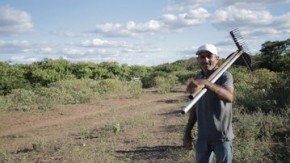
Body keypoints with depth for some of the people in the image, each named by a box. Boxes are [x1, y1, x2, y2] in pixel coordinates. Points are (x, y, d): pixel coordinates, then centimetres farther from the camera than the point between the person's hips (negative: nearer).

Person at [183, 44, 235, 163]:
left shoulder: (225, 76, -14)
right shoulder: (197, 78, 6)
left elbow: (229, 97, -37)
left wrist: (206, 83, -50)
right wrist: (187, 132, 12)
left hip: (222, 137, -5)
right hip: (202, 137, 5)